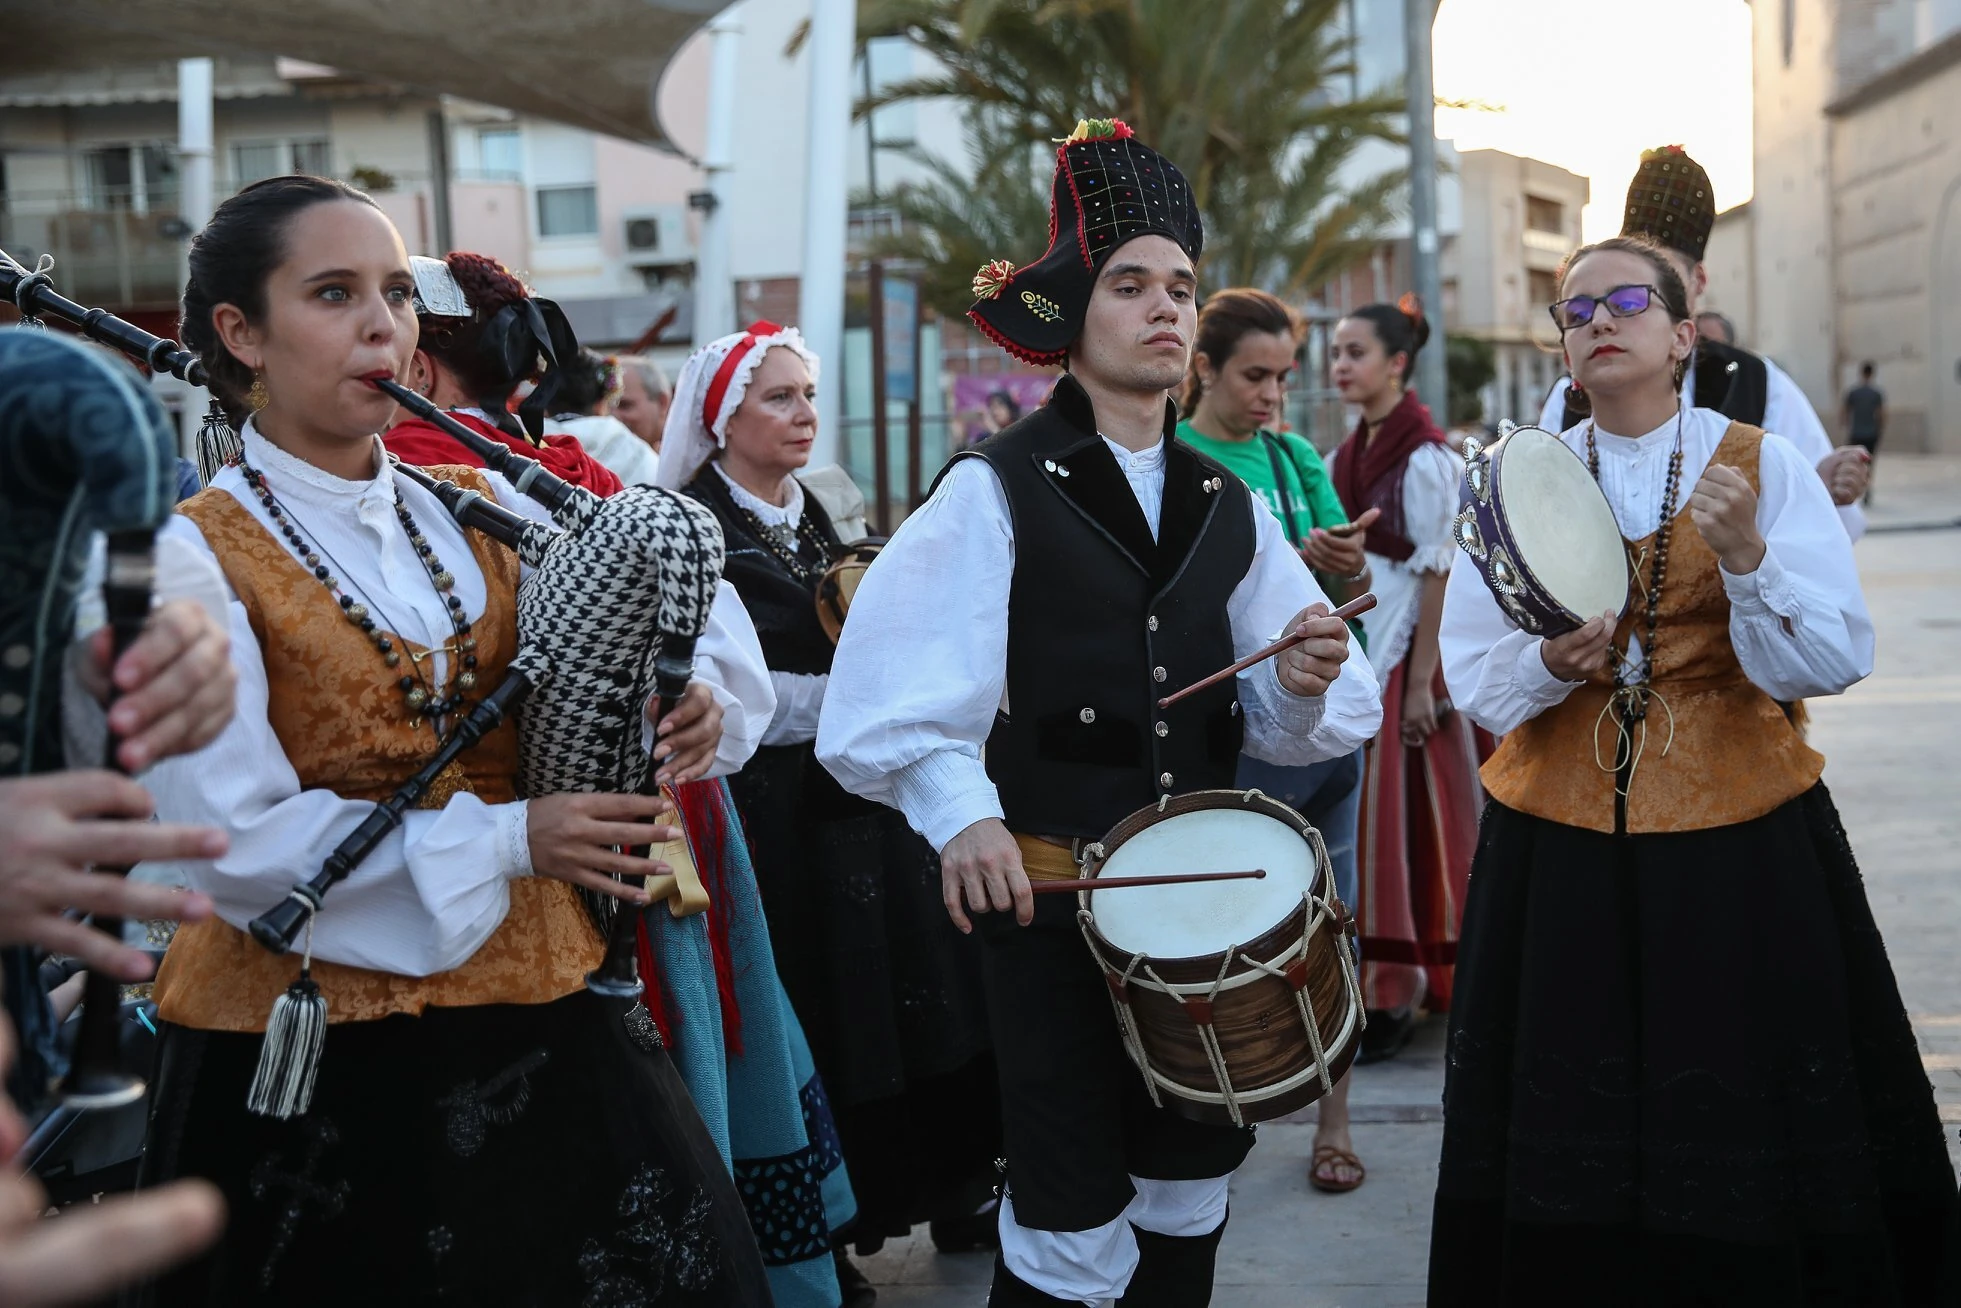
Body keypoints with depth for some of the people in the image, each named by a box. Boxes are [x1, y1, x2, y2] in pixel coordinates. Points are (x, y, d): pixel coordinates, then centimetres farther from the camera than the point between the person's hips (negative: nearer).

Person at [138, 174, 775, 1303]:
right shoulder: (194, 559, -9)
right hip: (314, 1052, -4)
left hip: (534, 1004, 5)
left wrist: (693, 698, -11)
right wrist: (505, 841, -19)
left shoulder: (482, 512, 6)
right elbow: (239, 839, -16)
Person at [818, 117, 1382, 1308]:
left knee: (1191, 1197, 16)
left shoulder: (1228, 506, 9)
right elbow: (898, 690, -14)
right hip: (1052, 899, -5)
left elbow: (1277, 722, 10)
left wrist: (1307, 682, -12)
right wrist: (960, 815, -28)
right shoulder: (996, 494, -6)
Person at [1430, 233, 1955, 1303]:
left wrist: (1744, 554, -22)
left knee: (1747, 1137, 4)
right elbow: (1470, 676, 5)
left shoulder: (1765, 467, 1)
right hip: (1561, 846, 2)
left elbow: (1834, 662, -7)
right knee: (1570, 1150, 7)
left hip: (1739, 842, -1)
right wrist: (1551, 664, -15)